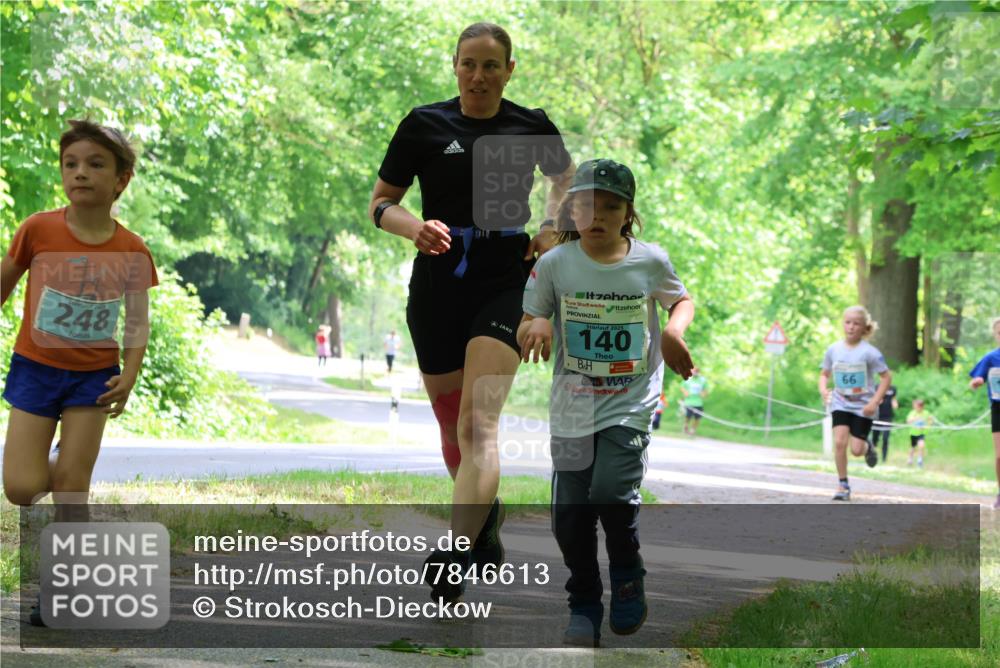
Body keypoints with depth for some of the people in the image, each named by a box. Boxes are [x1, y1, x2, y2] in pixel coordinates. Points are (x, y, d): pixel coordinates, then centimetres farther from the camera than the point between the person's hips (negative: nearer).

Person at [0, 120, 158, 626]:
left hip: (93, 376, 0)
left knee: (71, 491, -2)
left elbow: (138, 321, 1)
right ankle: (65, 474, 28)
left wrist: (129, 375, -13)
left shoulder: (132, 252, -10)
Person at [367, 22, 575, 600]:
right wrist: (413, 226, -15)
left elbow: (565, 176, 25)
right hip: (437, 287, 2)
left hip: (505, 284, -2)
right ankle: (486, 517, 41)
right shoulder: (425, 125, 2)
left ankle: (455, 560, -31)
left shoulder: (533, 128, 4)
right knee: (453, 428, 11)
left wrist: (552, 229, 7)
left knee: (478, 425, -19)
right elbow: (380, 204, 7)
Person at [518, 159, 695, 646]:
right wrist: (536, 325, -19)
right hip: (572, 408, 2)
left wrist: (674, 328, -5)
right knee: (569, 515, 1)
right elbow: (524, 331, 4)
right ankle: (584, 606, 23)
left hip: (631, 402, -2)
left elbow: (682, 300, 16)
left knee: (612, 491, -21)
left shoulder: (650, 261, -3)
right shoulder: (554, 264, -4)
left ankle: (627, 576, 8)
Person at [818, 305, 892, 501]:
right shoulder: (834, 350, -3)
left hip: (863, 406, -2)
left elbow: (887, 377, -9)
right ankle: (843, 485, -3)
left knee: (856, 449, -4)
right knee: (839, 441, -16)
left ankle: (868, 446, 34)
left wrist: (875, 402, -17)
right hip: (840, 404, 2)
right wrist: (823, 390, -10)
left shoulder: (869, 352, -14)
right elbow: (824, 374, 11)